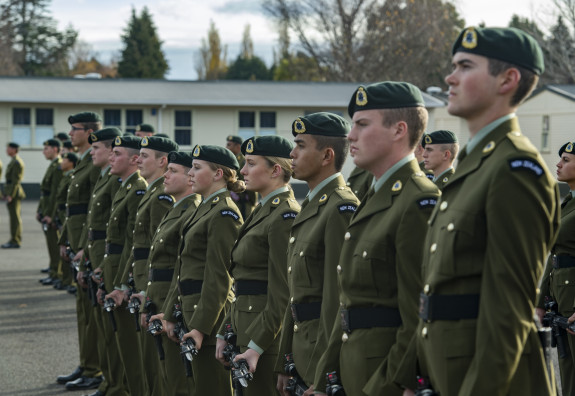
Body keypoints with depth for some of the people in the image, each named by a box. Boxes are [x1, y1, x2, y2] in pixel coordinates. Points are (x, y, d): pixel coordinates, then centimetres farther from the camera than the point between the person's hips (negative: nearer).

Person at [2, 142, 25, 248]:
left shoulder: (17, 162, -15)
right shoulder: (14, 161, 16)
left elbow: (16, 180, -19)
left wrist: (10, 195, -21)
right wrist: (7, 194, 19)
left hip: (13, 193, -10)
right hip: (11, 193, 10)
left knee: (15, 217, -7)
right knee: (14, 217, 13)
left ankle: (15, 241, -6)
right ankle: (15, 240, 17)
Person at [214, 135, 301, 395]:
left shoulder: (285, 216, -15)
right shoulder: (263, 210, 15)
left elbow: (283, 292, -19)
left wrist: (256, 346, -21)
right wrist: (224, 333, 15)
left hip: (268, 335, -9)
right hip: (246, 324, 9)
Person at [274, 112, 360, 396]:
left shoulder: (342, 208, -15)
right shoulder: (311, 207, 16)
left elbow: (339, 298, -20)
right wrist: (284, 365, 17)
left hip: (326, 349, -9)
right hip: (303, 347, 9)